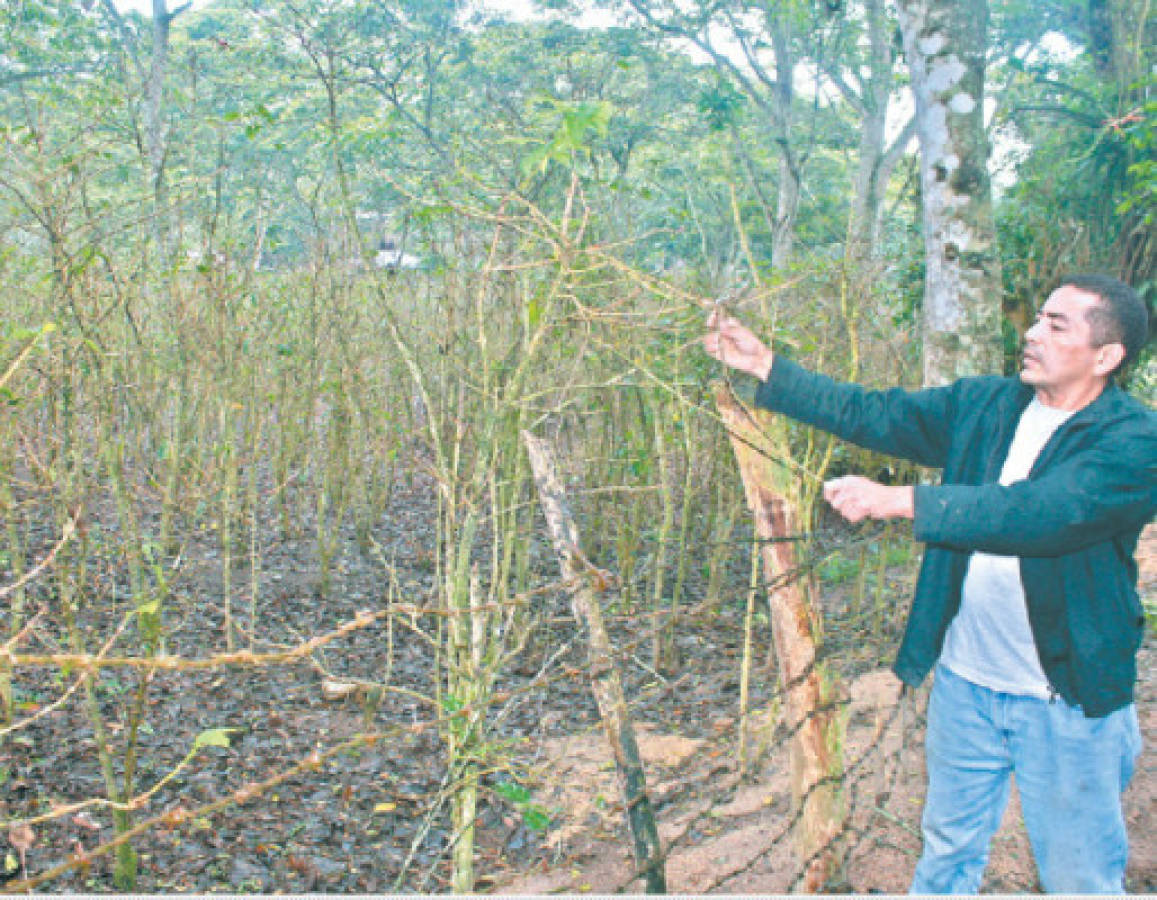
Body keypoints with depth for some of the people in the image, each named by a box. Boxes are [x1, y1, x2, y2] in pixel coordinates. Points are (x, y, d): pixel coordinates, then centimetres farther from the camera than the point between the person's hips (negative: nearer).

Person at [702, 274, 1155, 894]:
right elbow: (869, 415, 4)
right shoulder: (982, 404, 3)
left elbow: (1039, 512, -30)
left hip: (1069, 700, -5)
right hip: (965, 681, 5)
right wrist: (766, 368, -3)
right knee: (947, 850, 22)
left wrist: (899, 500, -33)